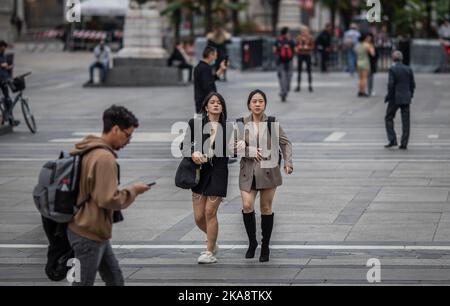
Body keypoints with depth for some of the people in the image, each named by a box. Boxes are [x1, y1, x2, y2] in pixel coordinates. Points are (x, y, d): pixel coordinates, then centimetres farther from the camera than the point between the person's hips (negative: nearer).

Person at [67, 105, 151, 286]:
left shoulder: (90, 151, 9)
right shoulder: (104, 158, -22)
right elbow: (109, 199, -26)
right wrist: (133, 191, -11)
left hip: (95, 232, 10)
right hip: (89, 235, -10)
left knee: (115, 280, 17)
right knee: (83, 283, -1)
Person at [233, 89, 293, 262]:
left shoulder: (272, 123, 1)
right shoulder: (242, 123, 3)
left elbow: (285, 143, 6)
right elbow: (235, 146, 0)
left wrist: (288, 163, -4)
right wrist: (250, 151, -14)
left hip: (269, 170, 0)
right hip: (248, 171, 1)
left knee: (266, 208, 5)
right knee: (247, 205, -13)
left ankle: (265, 246, 18)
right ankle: (252, 242, 8)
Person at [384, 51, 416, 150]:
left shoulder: (392, 69, -9)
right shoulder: (408, 69, 4)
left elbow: (391, 85, -15)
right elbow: (412, 84, 6)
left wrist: (388, 97, -4)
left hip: (395, 98, -4)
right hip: (406, 99, 4)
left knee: (389, 118, 9)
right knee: (405, 121, 4)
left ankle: (392, 140, -1)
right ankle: (404, 143, 2)